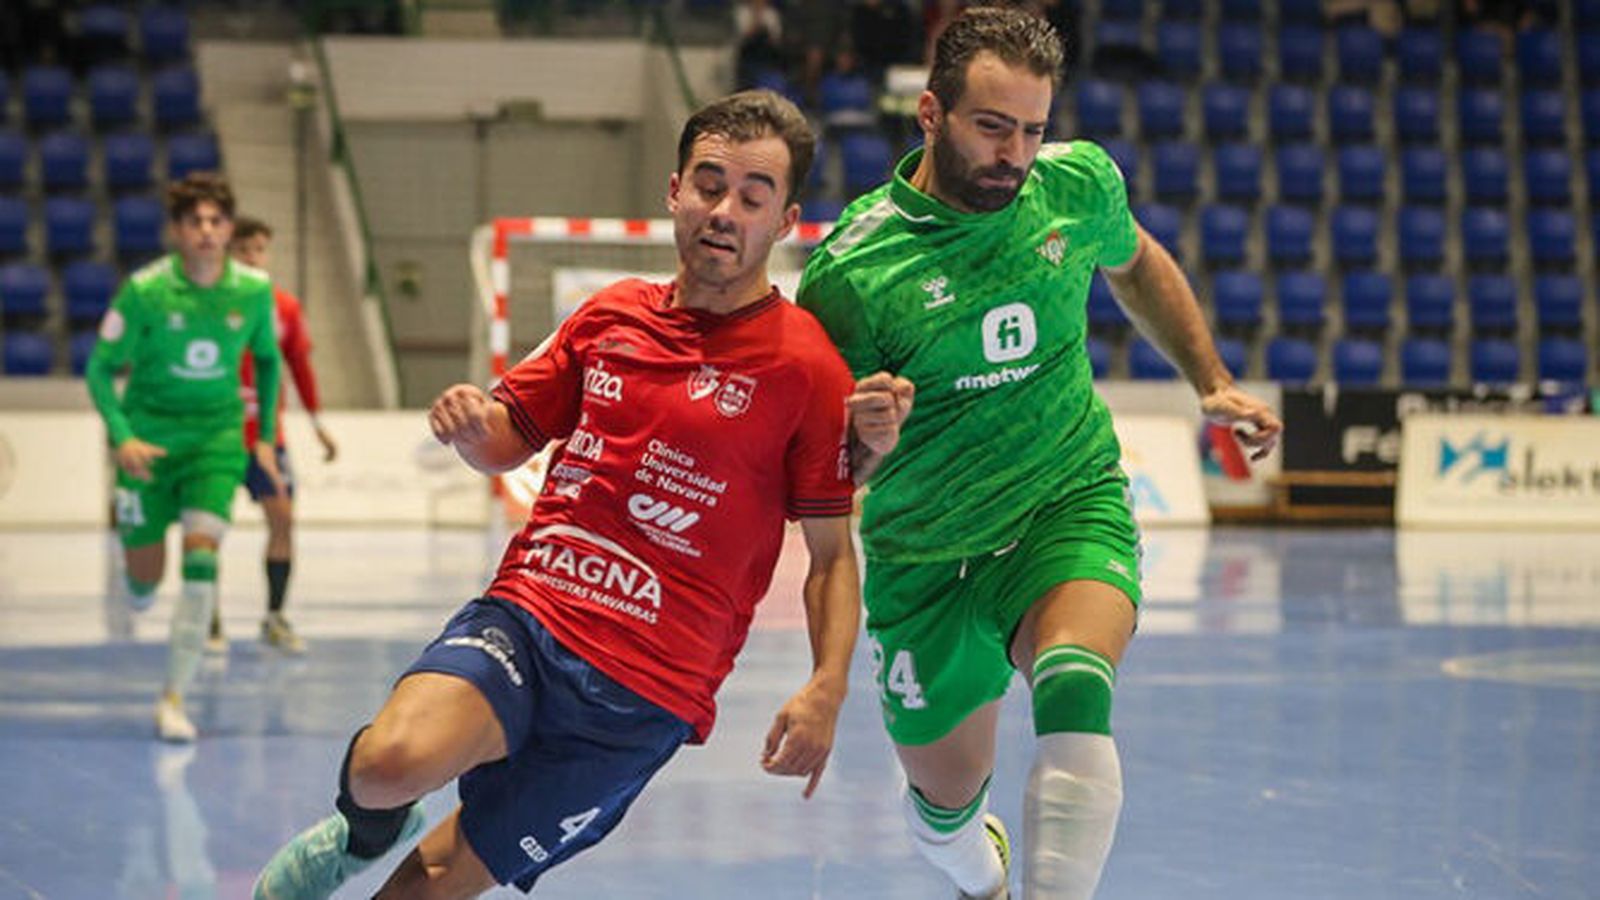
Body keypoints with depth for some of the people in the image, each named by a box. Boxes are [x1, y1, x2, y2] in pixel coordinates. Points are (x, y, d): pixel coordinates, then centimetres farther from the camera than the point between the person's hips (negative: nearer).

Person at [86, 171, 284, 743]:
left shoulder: (254, 291, -7)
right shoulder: (145, 290, -15)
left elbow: (267, 358, 12)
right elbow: (101, 367, -8)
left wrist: (266, 436, 9)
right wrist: (121, 436, -21)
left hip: (217, 436, 1)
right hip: (149, 436, -1)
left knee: (201, 561, -18)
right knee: (143, 584, 5)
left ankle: (174, 700, -12)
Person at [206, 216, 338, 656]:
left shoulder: (286, 307, 3)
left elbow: (300, 365, 13)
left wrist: (318, 424, 16)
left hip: (267, 433, 2)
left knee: (282, 517, -5)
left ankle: (275, 618, 6)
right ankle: (212, 621, 11)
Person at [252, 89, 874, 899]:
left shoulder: (807, 367, -2)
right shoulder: (611, 314, 11)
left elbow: (833, 554, -1)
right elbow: (510, 441, 23)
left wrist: (827, 688, -16)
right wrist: (470, 424, -2)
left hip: (645, 693, -3)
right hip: (524, 618, 3)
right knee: (392, 764, -28)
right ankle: (366, 832, 8)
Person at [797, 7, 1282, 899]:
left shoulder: (1078, 183, -8)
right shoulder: (850, 271, -19)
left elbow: (1136, 264, 18)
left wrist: (1213, 382, 13)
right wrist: (863, 439, -34)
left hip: (1071, 507, 1)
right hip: (926, 555, -1)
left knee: (1075, 696, -32)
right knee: (946, 800, 15)